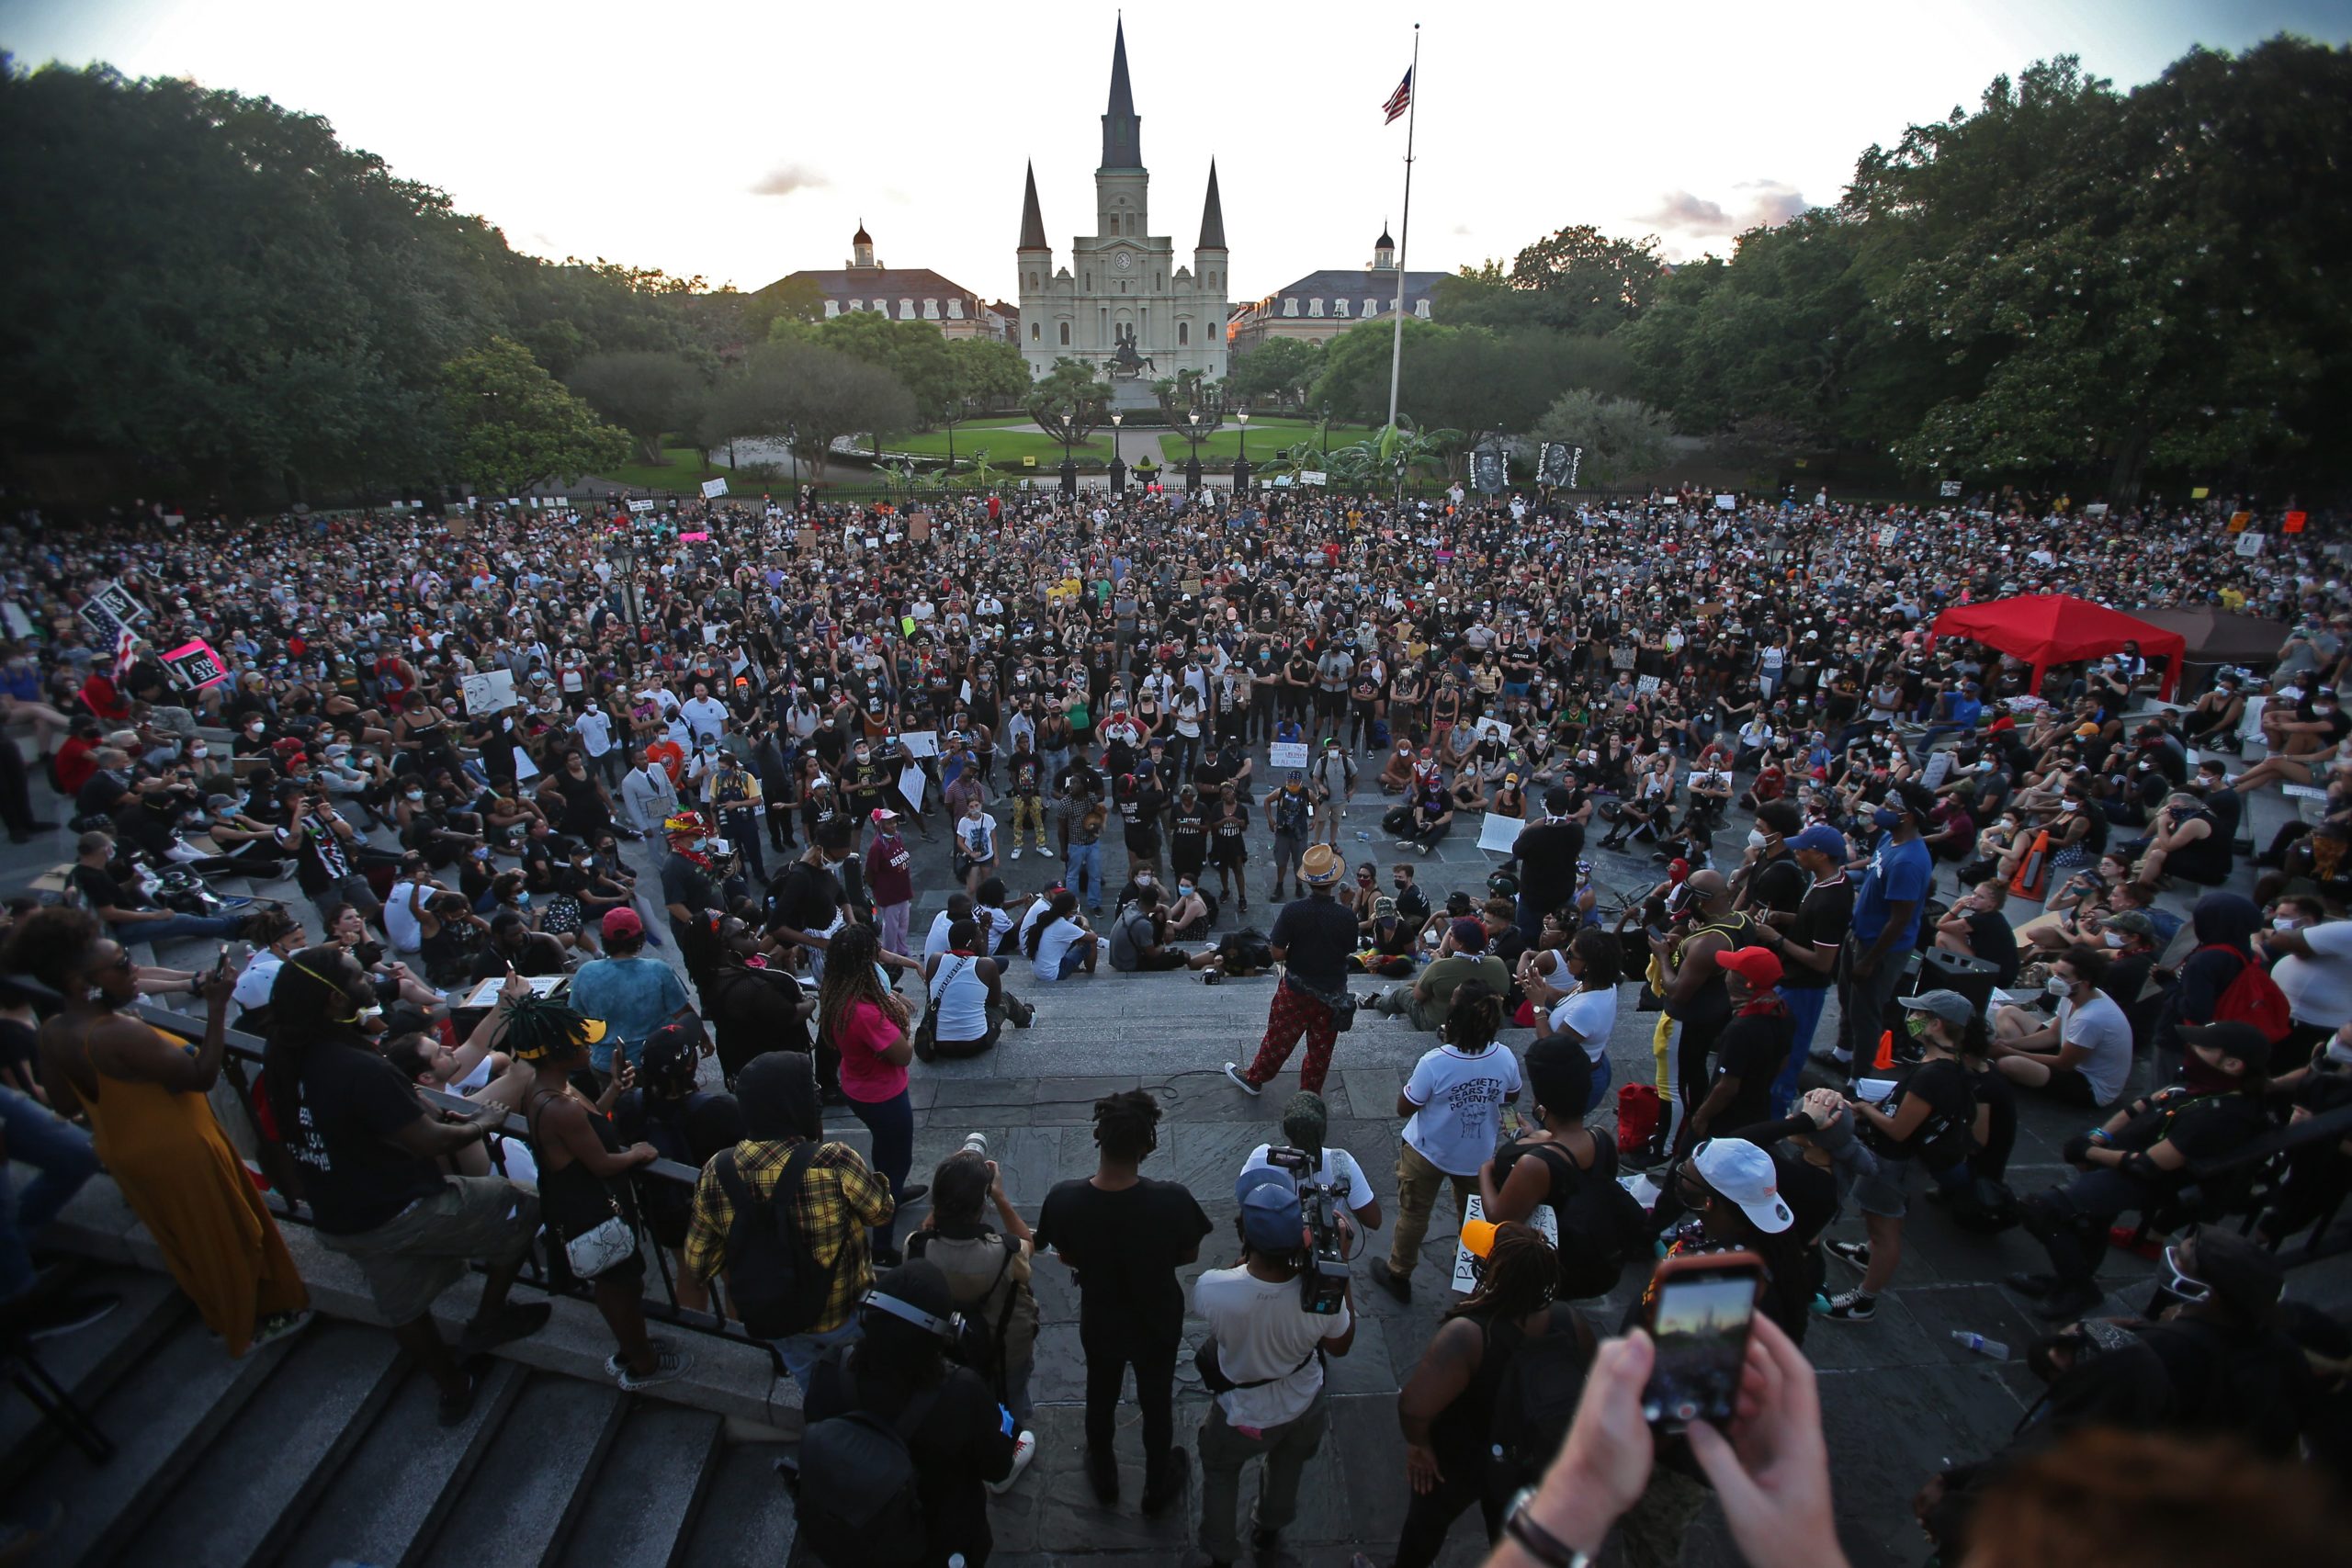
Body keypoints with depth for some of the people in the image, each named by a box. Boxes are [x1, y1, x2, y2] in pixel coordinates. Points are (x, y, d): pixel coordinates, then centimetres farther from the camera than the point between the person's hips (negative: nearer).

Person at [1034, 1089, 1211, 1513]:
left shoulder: (1064, 1199, -31)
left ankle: (1103, 1477, 57)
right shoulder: (1172, 1200, -36)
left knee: (1100, 1398, 31)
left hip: (1099, 1323, 1)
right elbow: (1189, 1254, -15)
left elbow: (1066, 1256, -11)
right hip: (1158, 1324, -1)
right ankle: (1157, 1488, 53)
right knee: (1157, 1404, 28)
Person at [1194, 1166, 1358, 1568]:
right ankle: (1269, 1532, 61)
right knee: (1288, 1464, 35)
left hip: (1241, 1416, -1)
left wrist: (1252, 1249, -18)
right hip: (1304, 1409, 2)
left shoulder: (1211, 1289, -40)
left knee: (1220, 1475, 32)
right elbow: (1340, 1346, -12)